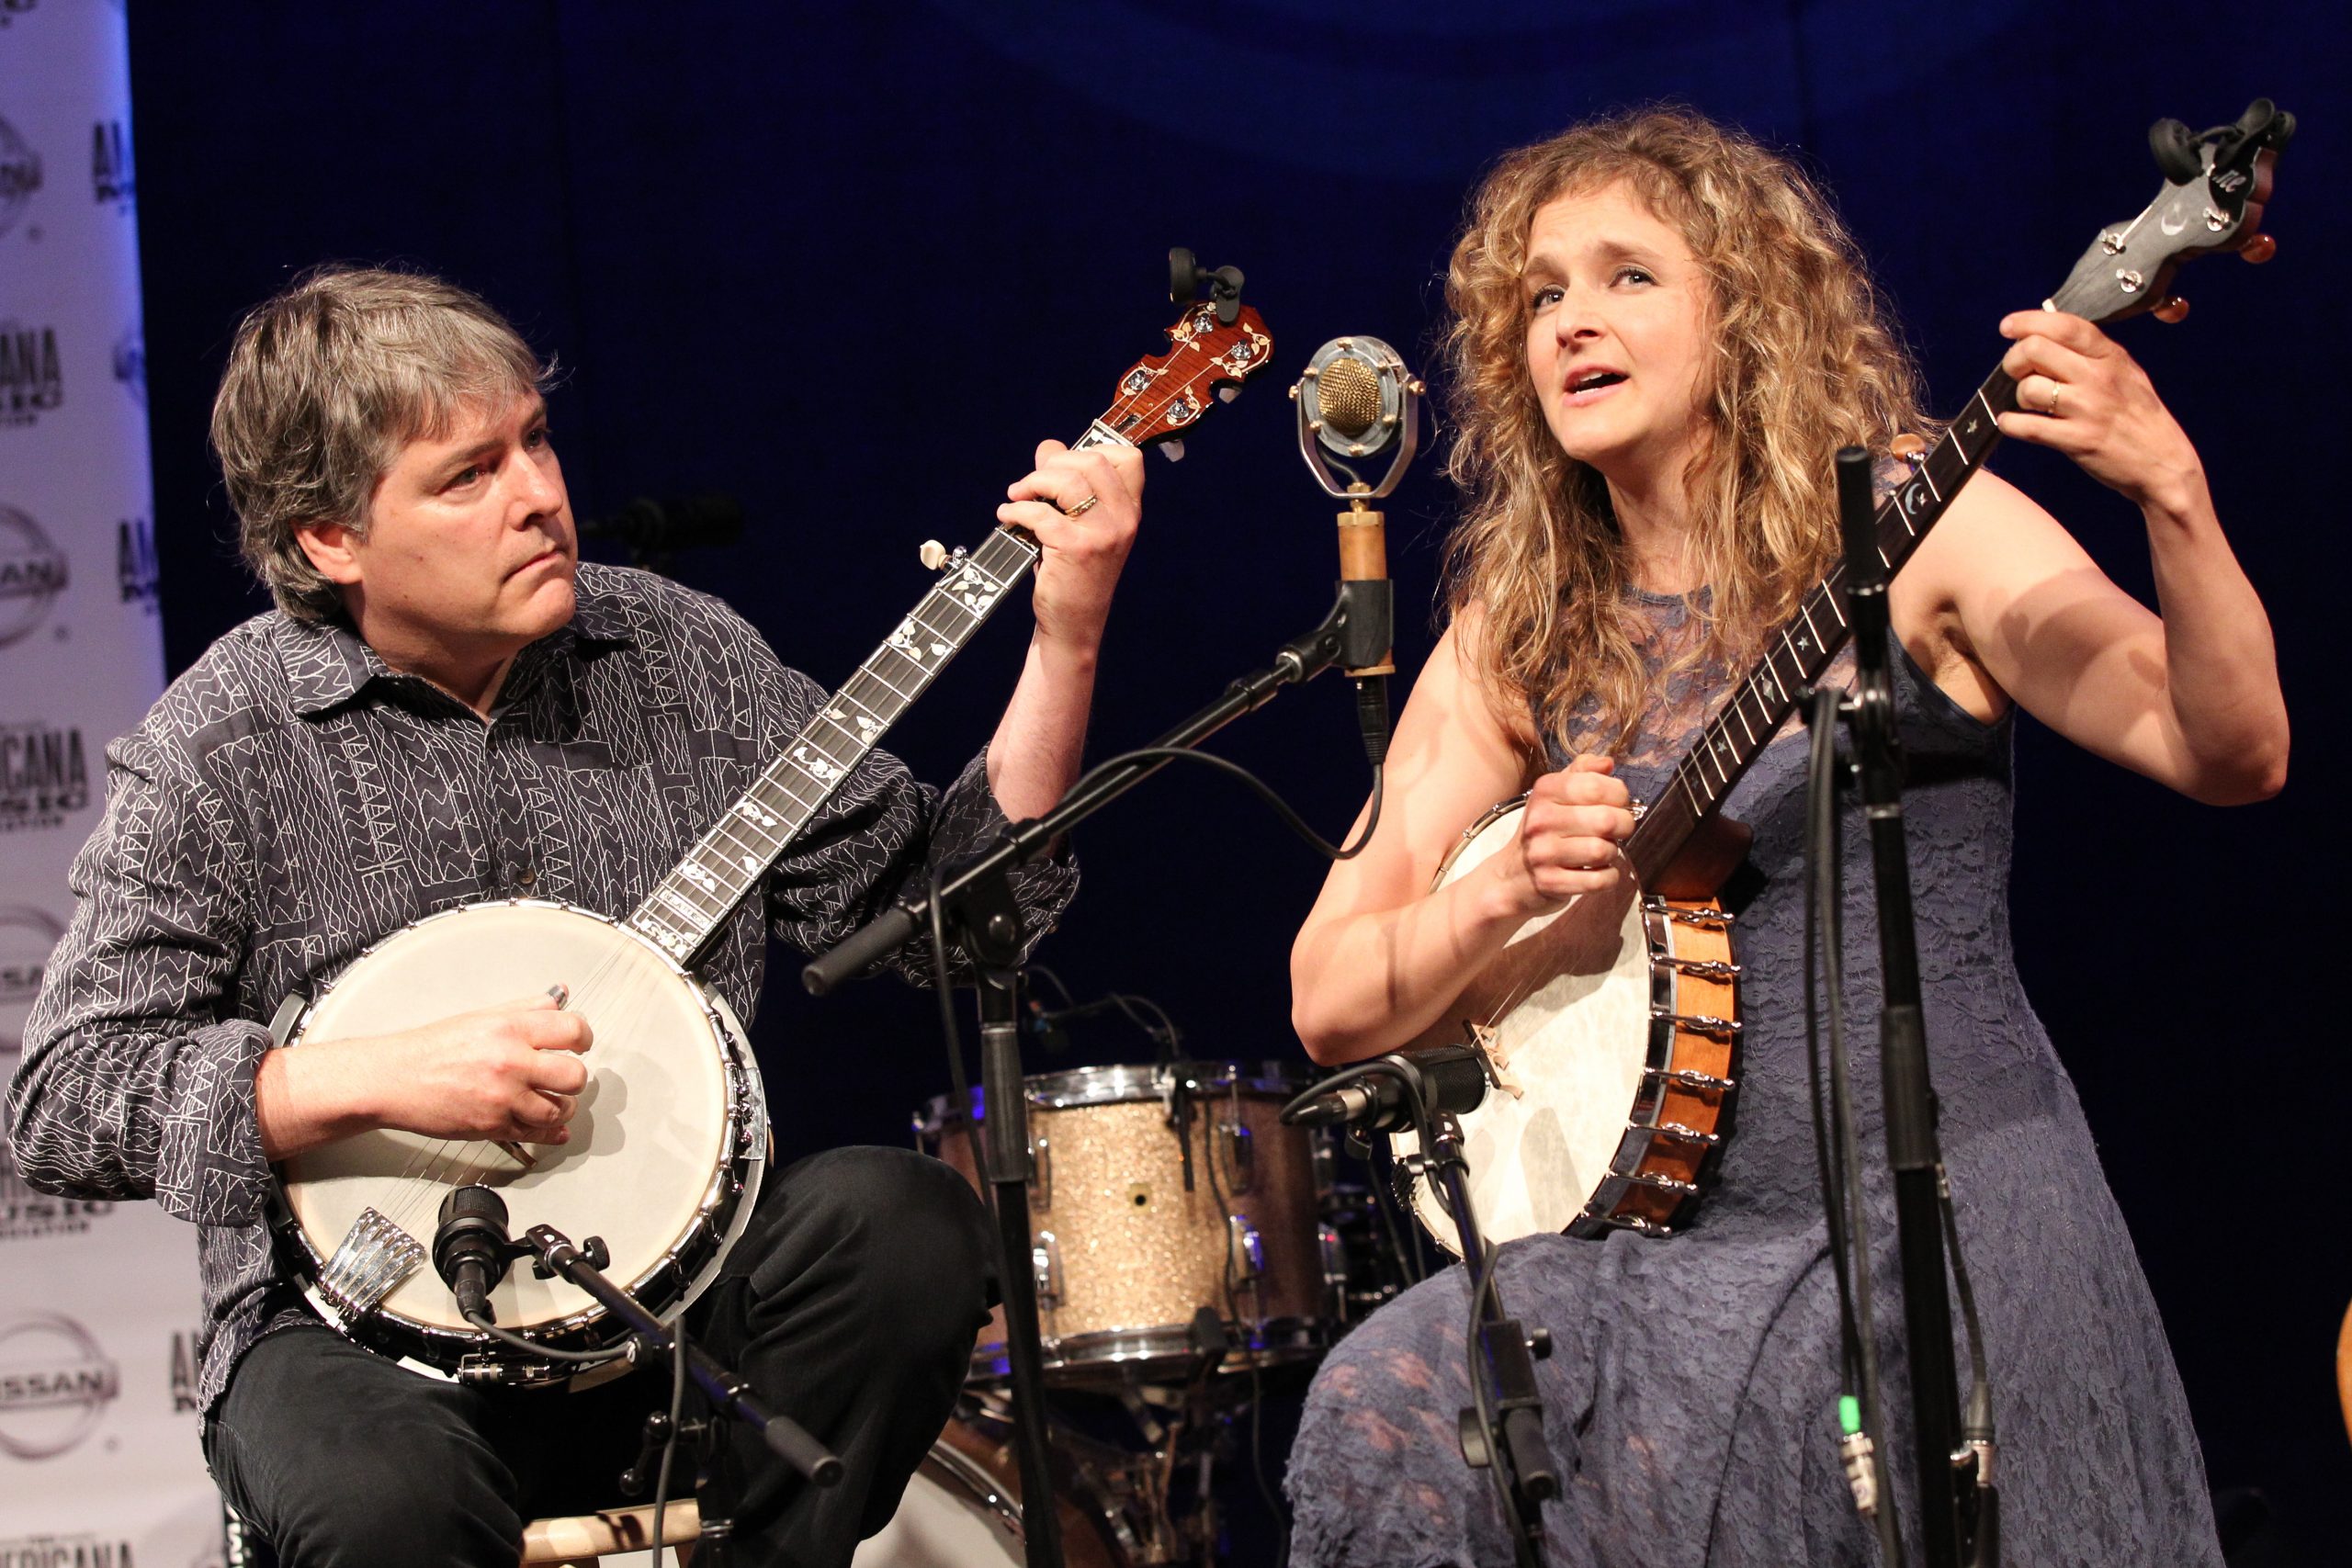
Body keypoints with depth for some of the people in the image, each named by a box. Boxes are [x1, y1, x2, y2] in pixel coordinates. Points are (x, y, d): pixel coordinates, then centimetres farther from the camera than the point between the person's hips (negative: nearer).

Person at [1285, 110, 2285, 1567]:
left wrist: (2171, 494, -29)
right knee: (1385, 1417, -23)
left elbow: (2233, 757, -12)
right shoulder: (1518, 635, 11)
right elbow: (1332, 1001, 10)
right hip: (1669, 1227, 3)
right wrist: (1509, 893, -10)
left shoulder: (1910, 532, 0)